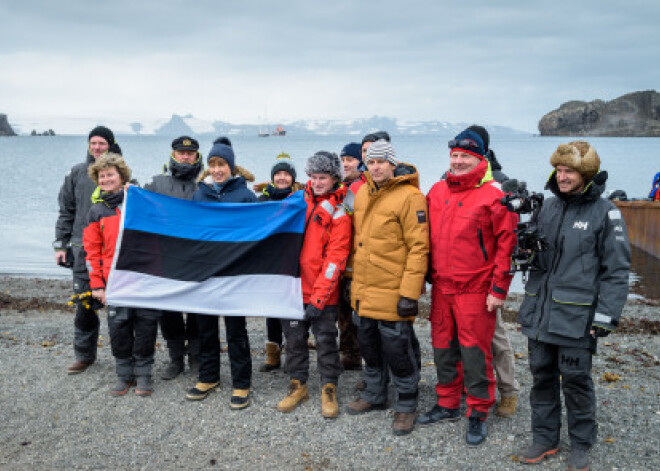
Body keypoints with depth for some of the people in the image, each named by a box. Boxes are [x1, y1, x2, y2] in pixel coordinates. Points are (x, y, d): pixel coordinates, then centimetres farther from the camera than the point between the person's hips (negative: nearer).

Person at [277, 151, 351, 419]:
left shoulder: (339, 211, -7)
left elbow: (335, 257, -12)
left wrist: (318, 298, -16)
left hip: (323, 293, -4)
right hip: (294, 286, 4)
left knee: (325, 340, 6)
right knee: (294, 338, 13)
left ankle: (329, 389, 22)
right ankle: (298, 386, 28)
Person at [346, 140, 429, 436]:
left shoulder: (409, 196, -14)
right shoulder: (362, 193, 10)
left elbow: (418, 247, -17)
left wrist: (409, 293, -21)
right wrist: (354, 278, 18)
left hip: (392, 291, -7)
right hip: (363, 290, 7)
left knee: (397, 350, 2)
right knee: (369, 346, 19)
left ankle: (406, 406, 21)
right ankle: (374, 395, 38)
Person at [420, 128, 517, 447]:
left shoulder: (493, 196, -9)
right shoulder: (437, 192, 8)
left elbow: (507, 243, -10)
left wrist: (499, 289, -11)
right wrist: (429, 275, 14)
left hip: (475, 289, -5)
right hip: (441, 287, 6)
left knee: (475, 351, 1)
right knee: (443, 347, 14)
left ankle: (478, 414, 17)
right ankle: (447, 405, 30)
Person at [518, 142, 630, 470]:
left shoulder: (604, 212, -7)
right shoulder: (548, 207, 9)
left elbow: (616, 270, -8)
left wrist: (605, 317, -12)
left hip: (576, 317, -5)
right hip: (540, 312, 5)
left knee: (576, 380, 6)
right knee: (542, 376, 13)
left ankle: (581, 444, 25)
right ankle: (545, 438, 28)